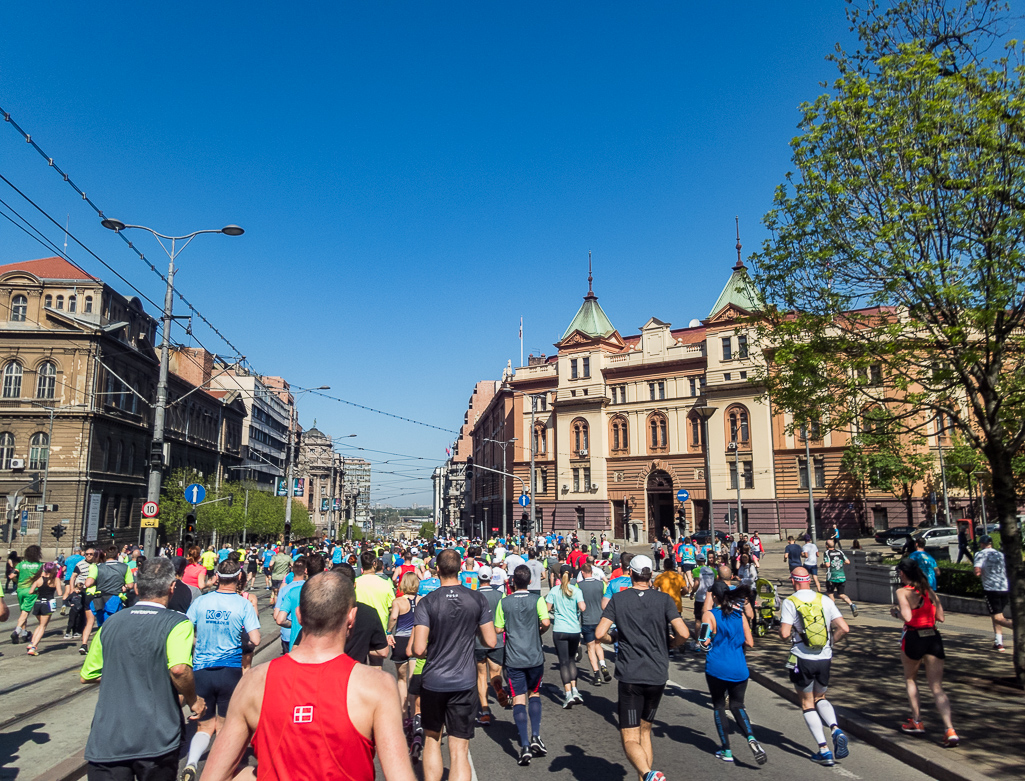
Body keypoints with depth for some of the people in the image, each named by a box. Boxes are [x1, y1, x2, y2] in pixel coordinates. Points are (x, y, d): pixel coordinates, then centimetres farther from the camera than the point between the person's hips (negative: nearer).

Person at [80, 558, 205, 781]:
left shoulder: (111, 622, 6)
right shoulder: (177, 623, -11)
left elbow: (87, 676, 15)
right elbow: (179, 669, -26)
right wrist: (193, 701, -10)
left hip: (107, 739, 3)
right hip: (157, 740, -2)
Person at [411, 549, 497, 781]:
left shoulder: (427, 602, -12)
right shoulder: (477, 599, -6)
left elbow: (418, 649, -16)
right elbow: (490, 641, -3)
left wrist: (424, 650, 7)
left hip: (433, 681, 0)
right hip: (464, 681, 1)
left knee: (432, 739, 21)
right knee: (459, 751, 4)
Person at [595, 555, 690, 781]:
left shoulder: (618, 599, -2)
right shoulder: (663, 599, 0)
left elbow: (600, 633, -9)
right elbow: (683, 633, -9)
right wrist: (669, 644, 11)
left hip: (629, 677, -3)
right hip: (658, 677, 3)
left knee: (630, 739, -1)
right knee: (645, 730, 22)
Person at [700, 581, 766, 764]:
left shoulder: (709, 615, -10)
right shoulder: (740, 614, 2)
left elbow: (705, 642, -16)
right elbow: (749, 642, 2)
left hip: (716, 668, -3)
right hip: (739, 669, 3)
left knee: (719, 706, 13)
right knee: (737, 705, 16)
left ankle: (726, 750, 14)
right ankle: (751, 738, -9)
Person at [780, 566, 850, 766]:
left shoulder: (790, 602, -10)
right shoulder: (825, 601, 0)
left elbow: (785, 634, -18)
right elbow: (844, 628, -4)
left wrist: (783, 630, 5)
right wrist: (829, 641, 12)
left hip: (802, 659, -4)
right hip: (824, 658, 4)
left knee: (807, 704, 11)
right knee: (820, 698, 24)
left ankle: (824, 750, 5)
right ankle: (836, 730, -1)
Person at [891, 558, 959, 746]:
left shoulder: (903, 592, -8)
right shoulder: (930, 591, 10)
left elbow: (907, 617, -19)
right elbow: (940, 617, 8)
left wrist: (895, 612, 1)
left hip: (914, 638, -4)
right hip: (934, 638, 4)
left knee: (910, 679, 20)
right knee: (937, 688, 5)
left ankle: (917, 722, 24)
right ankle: (950, 729, -11)